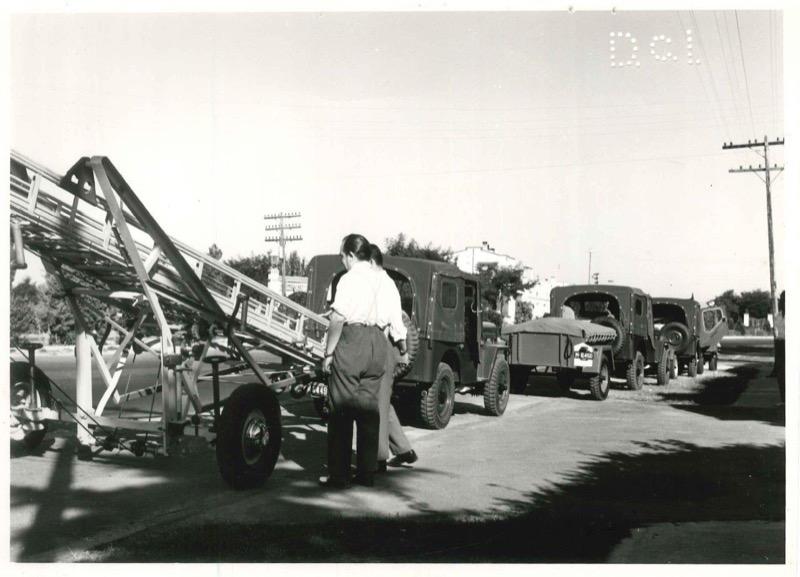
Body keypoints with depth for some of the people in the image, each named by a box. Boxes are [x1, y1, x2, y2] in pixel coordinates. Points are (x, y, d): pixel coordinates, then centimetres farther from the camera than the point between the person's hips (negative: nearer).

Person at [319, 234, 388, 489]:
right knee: (369, 408, 12)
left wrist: (328, 353, -12)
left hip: (352, 342, -7)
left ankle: (339, 475, 4)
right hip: (377, 343, 7)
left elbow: (338, 318, -16)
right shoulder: (378, 279, 12)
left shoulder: (350, 278, -9)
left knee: (341, 410, 0)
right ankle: (367, 472, 18)